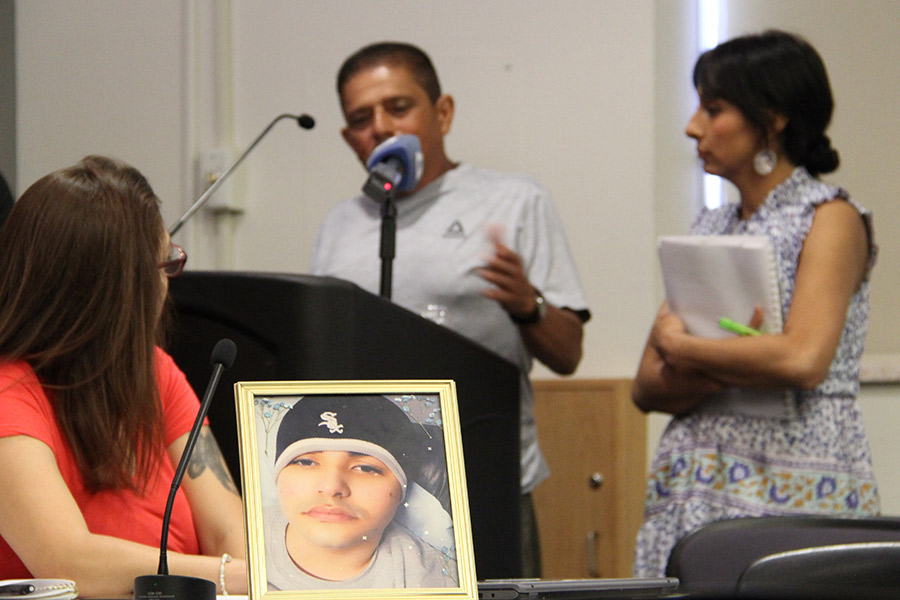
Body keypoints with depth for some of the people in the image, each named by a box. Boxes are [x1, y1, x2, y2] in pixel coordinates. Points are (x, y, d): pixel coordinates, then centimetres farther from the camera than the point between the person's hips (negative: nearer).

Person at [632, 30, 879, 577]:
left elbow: (803, 360, -19)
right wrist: (720, 375, -10)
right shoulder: (710, 228, 16)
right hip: (697, 485, 6)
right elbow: (648, 388, 11)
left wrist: (680, 346, -6)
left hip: (795, 488, -6)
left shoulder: (831, 219, -4)